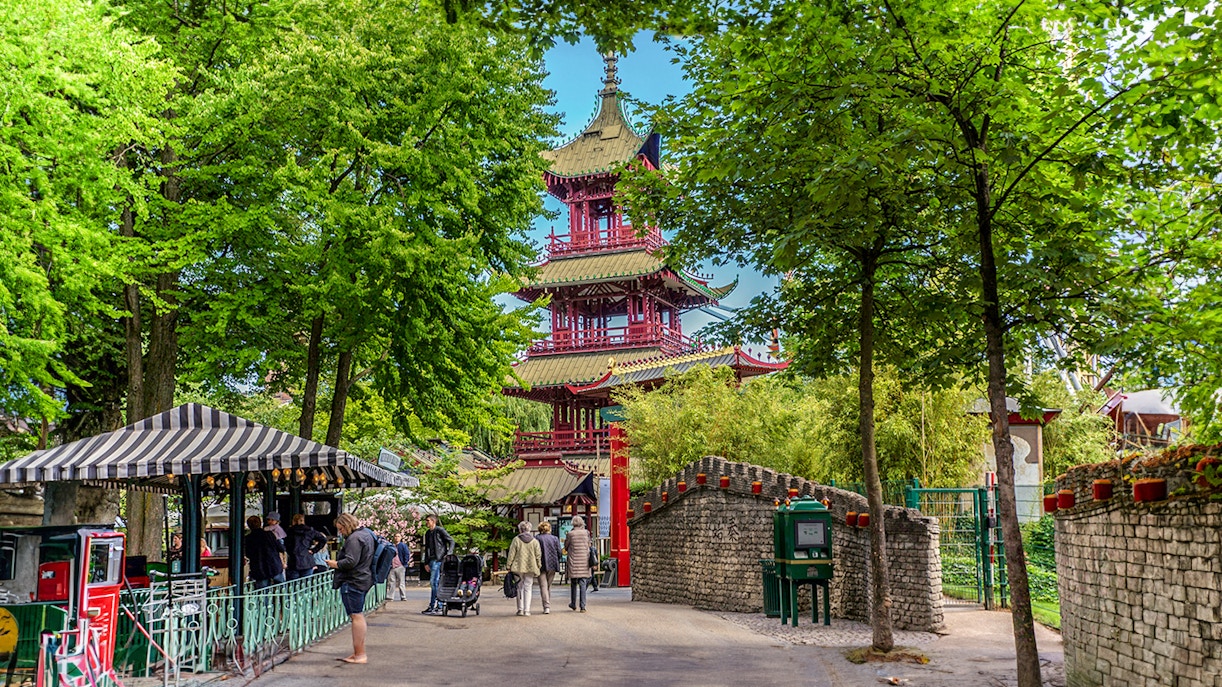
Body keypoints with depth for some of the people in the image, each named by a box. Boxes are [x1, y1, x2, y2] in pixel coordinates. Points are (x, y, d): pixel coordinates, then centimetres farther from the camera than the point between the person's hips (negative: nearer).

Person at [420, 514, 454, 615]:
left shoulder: (440, 530, -5)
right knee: (437, 583, 8)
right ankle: (439, 606, 9)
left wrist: (449, 553, -16)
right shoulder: (428, 534, 18)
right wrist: (426, 563, 16)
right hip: (432, 560, 8)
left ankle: (432, 606, -9)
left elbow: (451, 541, -5)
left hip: (439, 559, -8)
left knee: (434, 582, -11)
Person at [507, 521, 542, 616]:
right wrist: (539, 566, 12)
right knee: (528, 588, 6)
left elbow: (511, 554, -2)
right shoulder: (534, 541, 2)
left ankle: (520, 609, 10)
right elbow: (538, 555, 3)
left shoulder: (516, 540, -3)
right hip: (530, 568, 1)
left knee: (520, 587, 9)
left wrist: (508, 565, 4)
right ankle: (527, 610, 3)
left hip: (518, 567, -1)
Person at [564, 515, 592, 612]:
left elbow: (566, 547, 4)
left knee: (573, 584, 14)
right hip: (584, 561, 1)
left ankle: (573, 604, 23)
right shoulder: (586, 533, -1)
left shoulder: (570, 534, -7)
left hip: (573, 561, -1)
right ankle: (582, 606, -3)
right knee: (583, 584, 1)